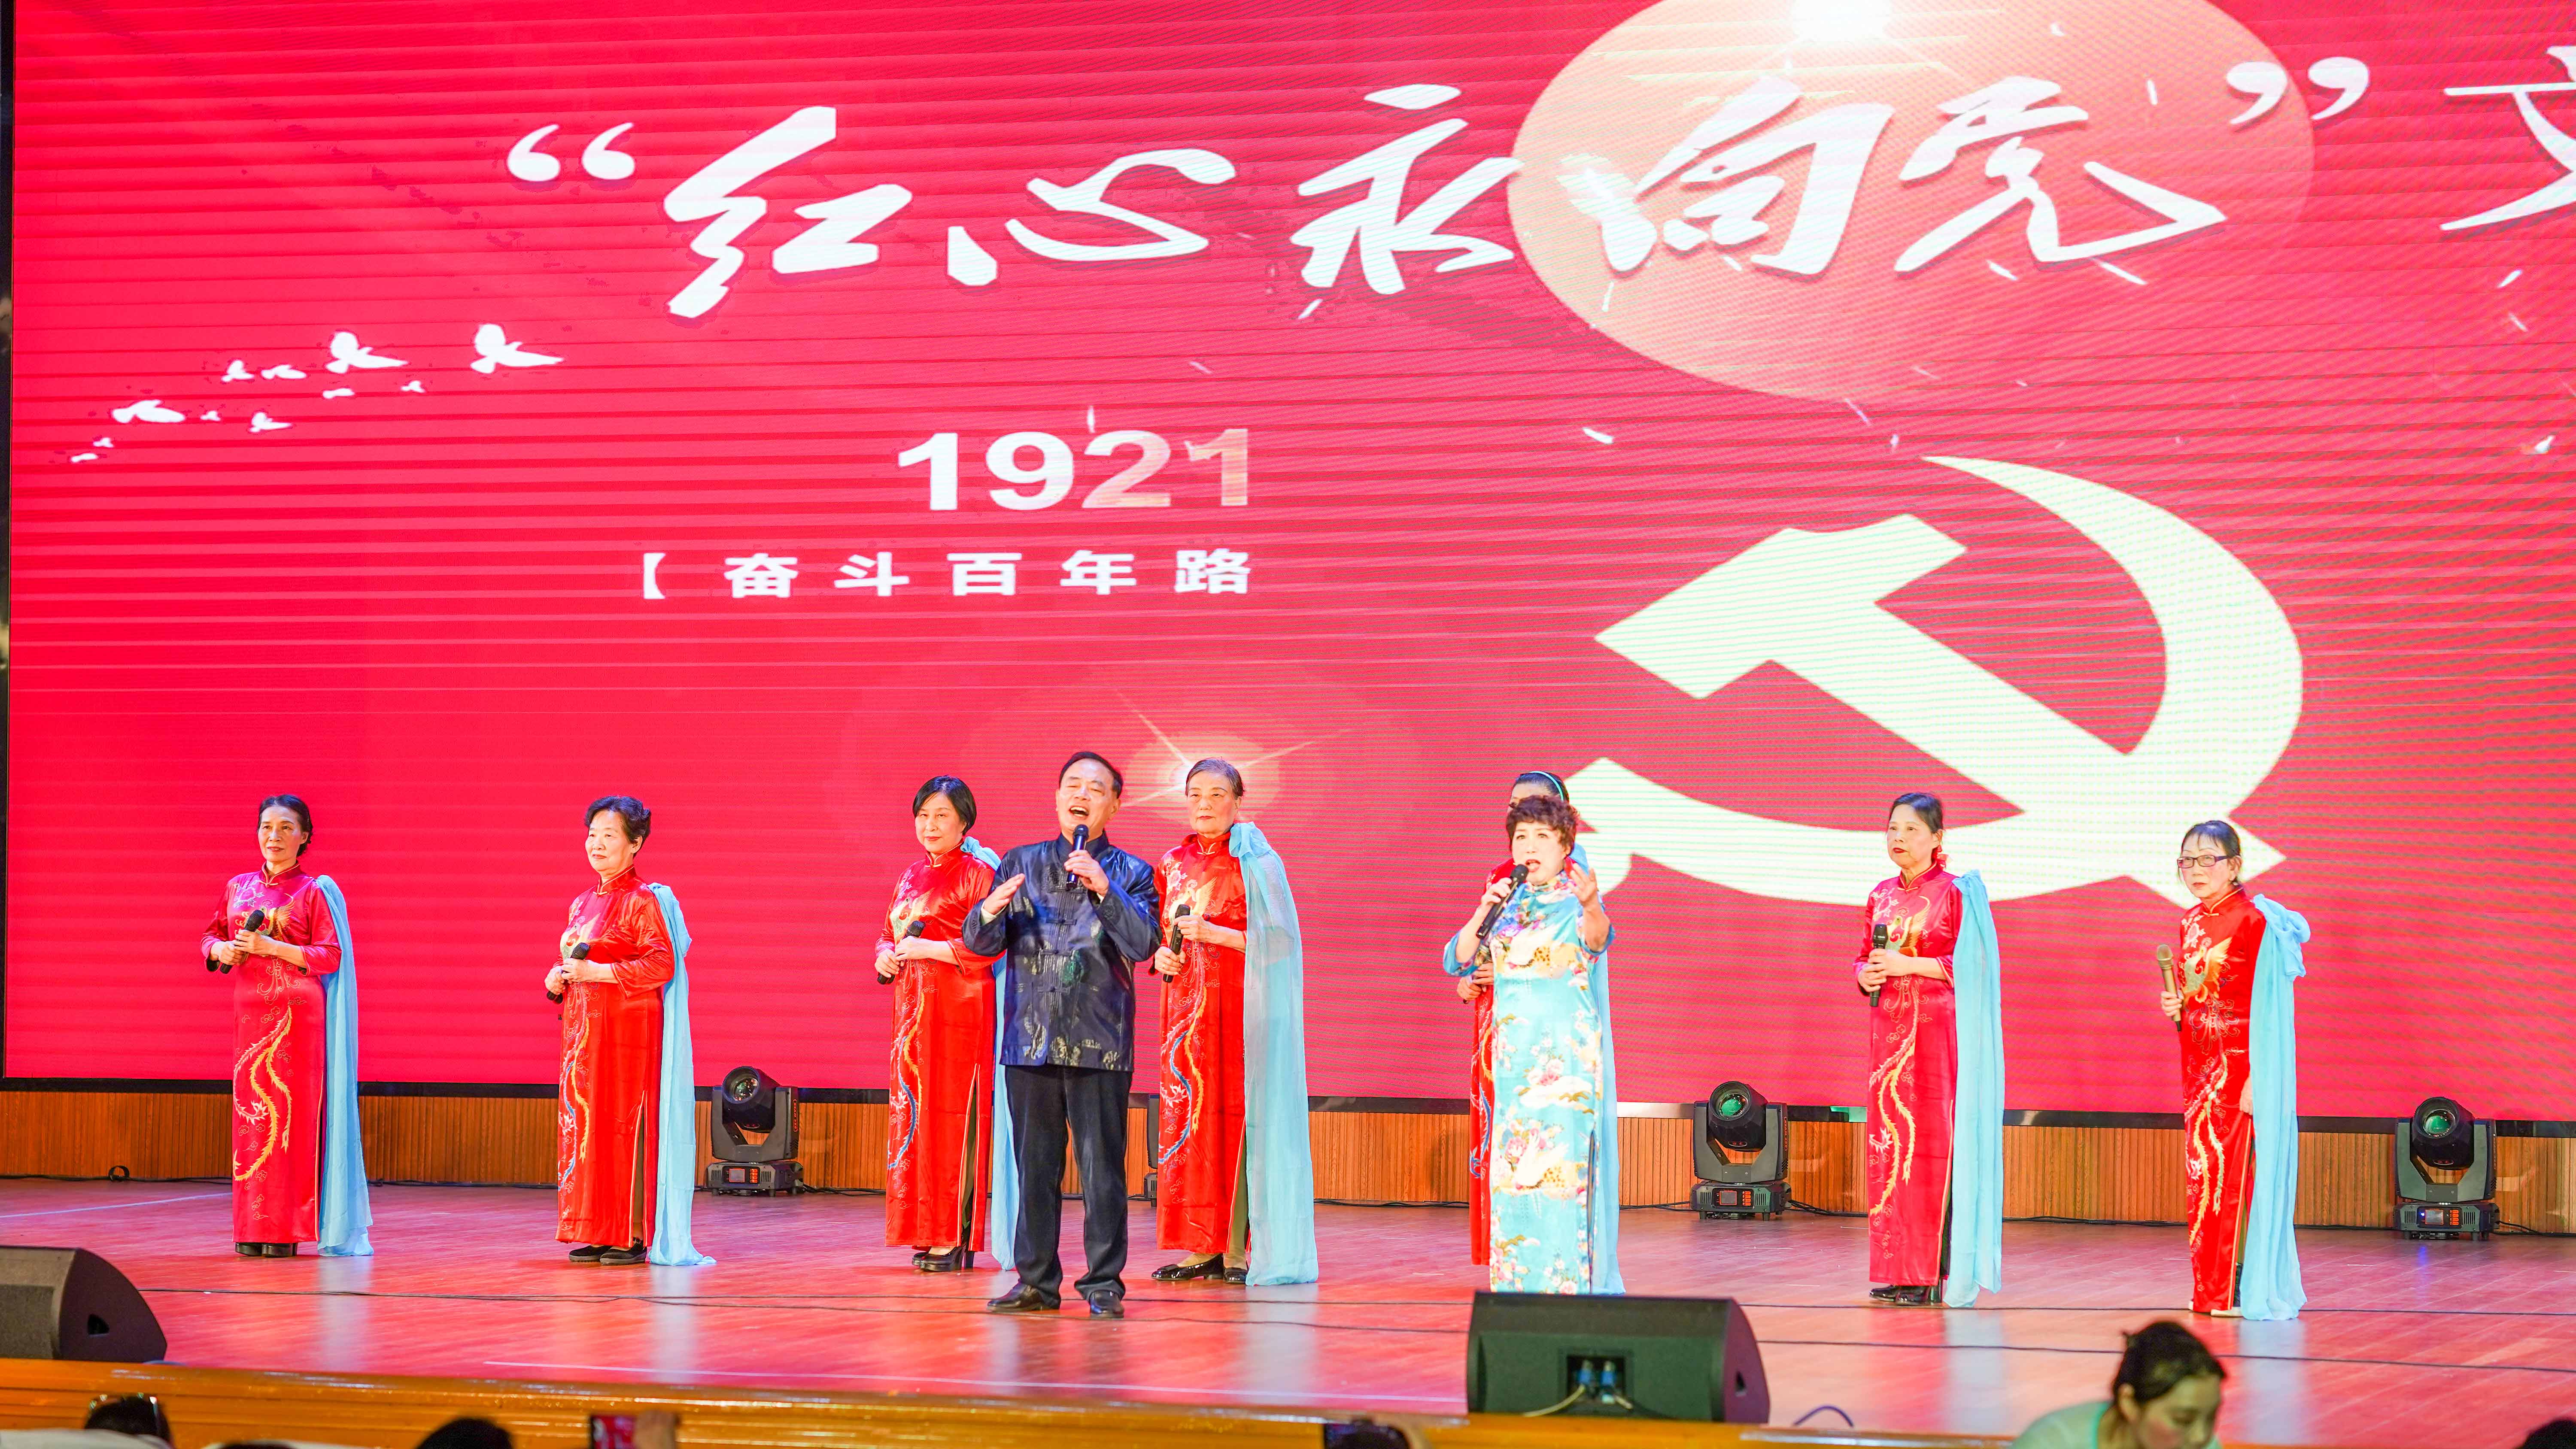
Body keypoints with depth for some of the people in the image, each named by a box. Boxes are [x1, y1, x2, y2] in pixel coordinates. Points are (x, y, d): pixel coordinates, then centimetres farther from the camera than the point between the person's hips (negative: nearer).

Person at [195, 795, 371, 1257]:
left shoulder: (314, 892, 0)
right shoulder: (238, 888, 13)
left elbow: (331, 956, -6)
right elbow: (210, 935, 22)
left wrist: (271, 947, -16)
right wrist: (219, 949, -1)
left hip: (297, 1015, -4)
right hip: (250, 1012, 4)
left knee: (290, 1112, -6)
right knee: (250, 1114, 2)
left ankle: (286, 1230, -4)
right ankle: (251, 1230, 5)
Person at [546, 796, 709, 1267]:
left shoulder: (643, 901, -6)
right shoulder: (582, 904, 18)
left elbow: (662, 965, -15)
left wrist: (595, 972, -18)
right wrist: (558, 980, 2)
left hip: (628, 1028, -8)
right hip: (583, 1029, 8)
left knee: (623, 1125, -8)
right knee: (581, 1124, 4)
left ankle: (634, 1235, -5)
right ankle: (594, 1233, 8)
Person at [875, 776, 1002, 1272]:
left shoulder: (977, 873, -4)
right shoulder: (911, 877, 18)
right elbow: (889, 934, 24)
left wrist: (931, 949, -17)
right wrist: (886, 957, 2)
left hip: (958, 1007, -7)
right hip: (913, 1005, 7)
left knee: (951, 1115, -9)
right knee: (912, 1113, 5)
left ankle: (958, 1237, -9)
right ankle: (928, 1233, 9)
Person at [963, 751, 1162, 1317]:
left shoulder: (1130, 873, 6)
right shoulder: (1020, 865, 12)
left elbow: (1143, 944, -8)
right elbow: (980, 943, 9)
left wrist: (1103, 889, -19)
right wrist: (989, 913, -14)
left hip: (1099, 1042, -2)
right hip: (1029, 1038, 2)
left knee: (1102, 1165, -4)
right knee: (1034, 1164, 6)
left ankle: (1104, 1282, 2)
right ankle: (1036, 1280, 13)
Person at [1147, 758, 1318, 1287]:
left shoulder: (1256, 862, -3)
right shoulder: (1175, 863, 14)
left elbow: (1277, 940, -9)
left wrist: (1213, 934, -18)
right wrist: (1163, 954, 1)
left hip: (1239, 1005, -5)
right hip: (1187, 1003, 5)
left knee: (1236, 1115, -8)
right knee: (1187, 1117, 1)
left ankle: (1238, 1248, -6)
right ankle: (1201, 1248, 5)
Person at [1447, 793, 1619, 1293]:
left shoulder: (1575, 902, -5)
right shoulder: (1509, 903, 12)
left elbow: (1597, 935, -29)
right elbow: (1459, 959, 10)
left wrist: (1591, 905, -52)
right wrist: (1485, 911, -5)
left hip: (1566, 1054, -6)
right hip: (1514, 1053, 6)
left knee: (1562, 1157, -10)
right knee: (1515, 1163, 4)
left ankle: (1569, 1279, -9)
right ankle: (1520, 1280, 8)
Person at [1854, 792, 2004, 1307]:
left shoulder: (1956, 893, -4)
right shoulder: (1882, 896, 14)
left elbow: (1972, 964, -9)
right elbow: (1864, 956, 20)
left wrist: (1910, 965, -16)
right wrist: (1865, 974, -2)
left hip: (1938, 1028, -6)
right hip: (1890, 1027, 6)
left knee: (1934, 1140, -9)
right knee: (1888, 1137, 4)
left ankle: (1936, 1272, -7)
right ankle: (1898, 1269, 9)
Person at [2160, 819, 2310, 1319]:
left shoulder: (2254, 920, -12)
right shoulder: (2193, 921, 13)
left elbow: (2265, 1004, -15)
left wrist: (2255, 1077, -20)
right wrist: (2176, 1007, 1)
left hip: (2238, 1062, -8)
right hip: (2199, 1061, 8)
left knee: (2231, 1167, -7)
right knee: (2201, 1169, 8)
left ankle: (2238, 1286, -2)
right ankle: (2209, 1287, 14)